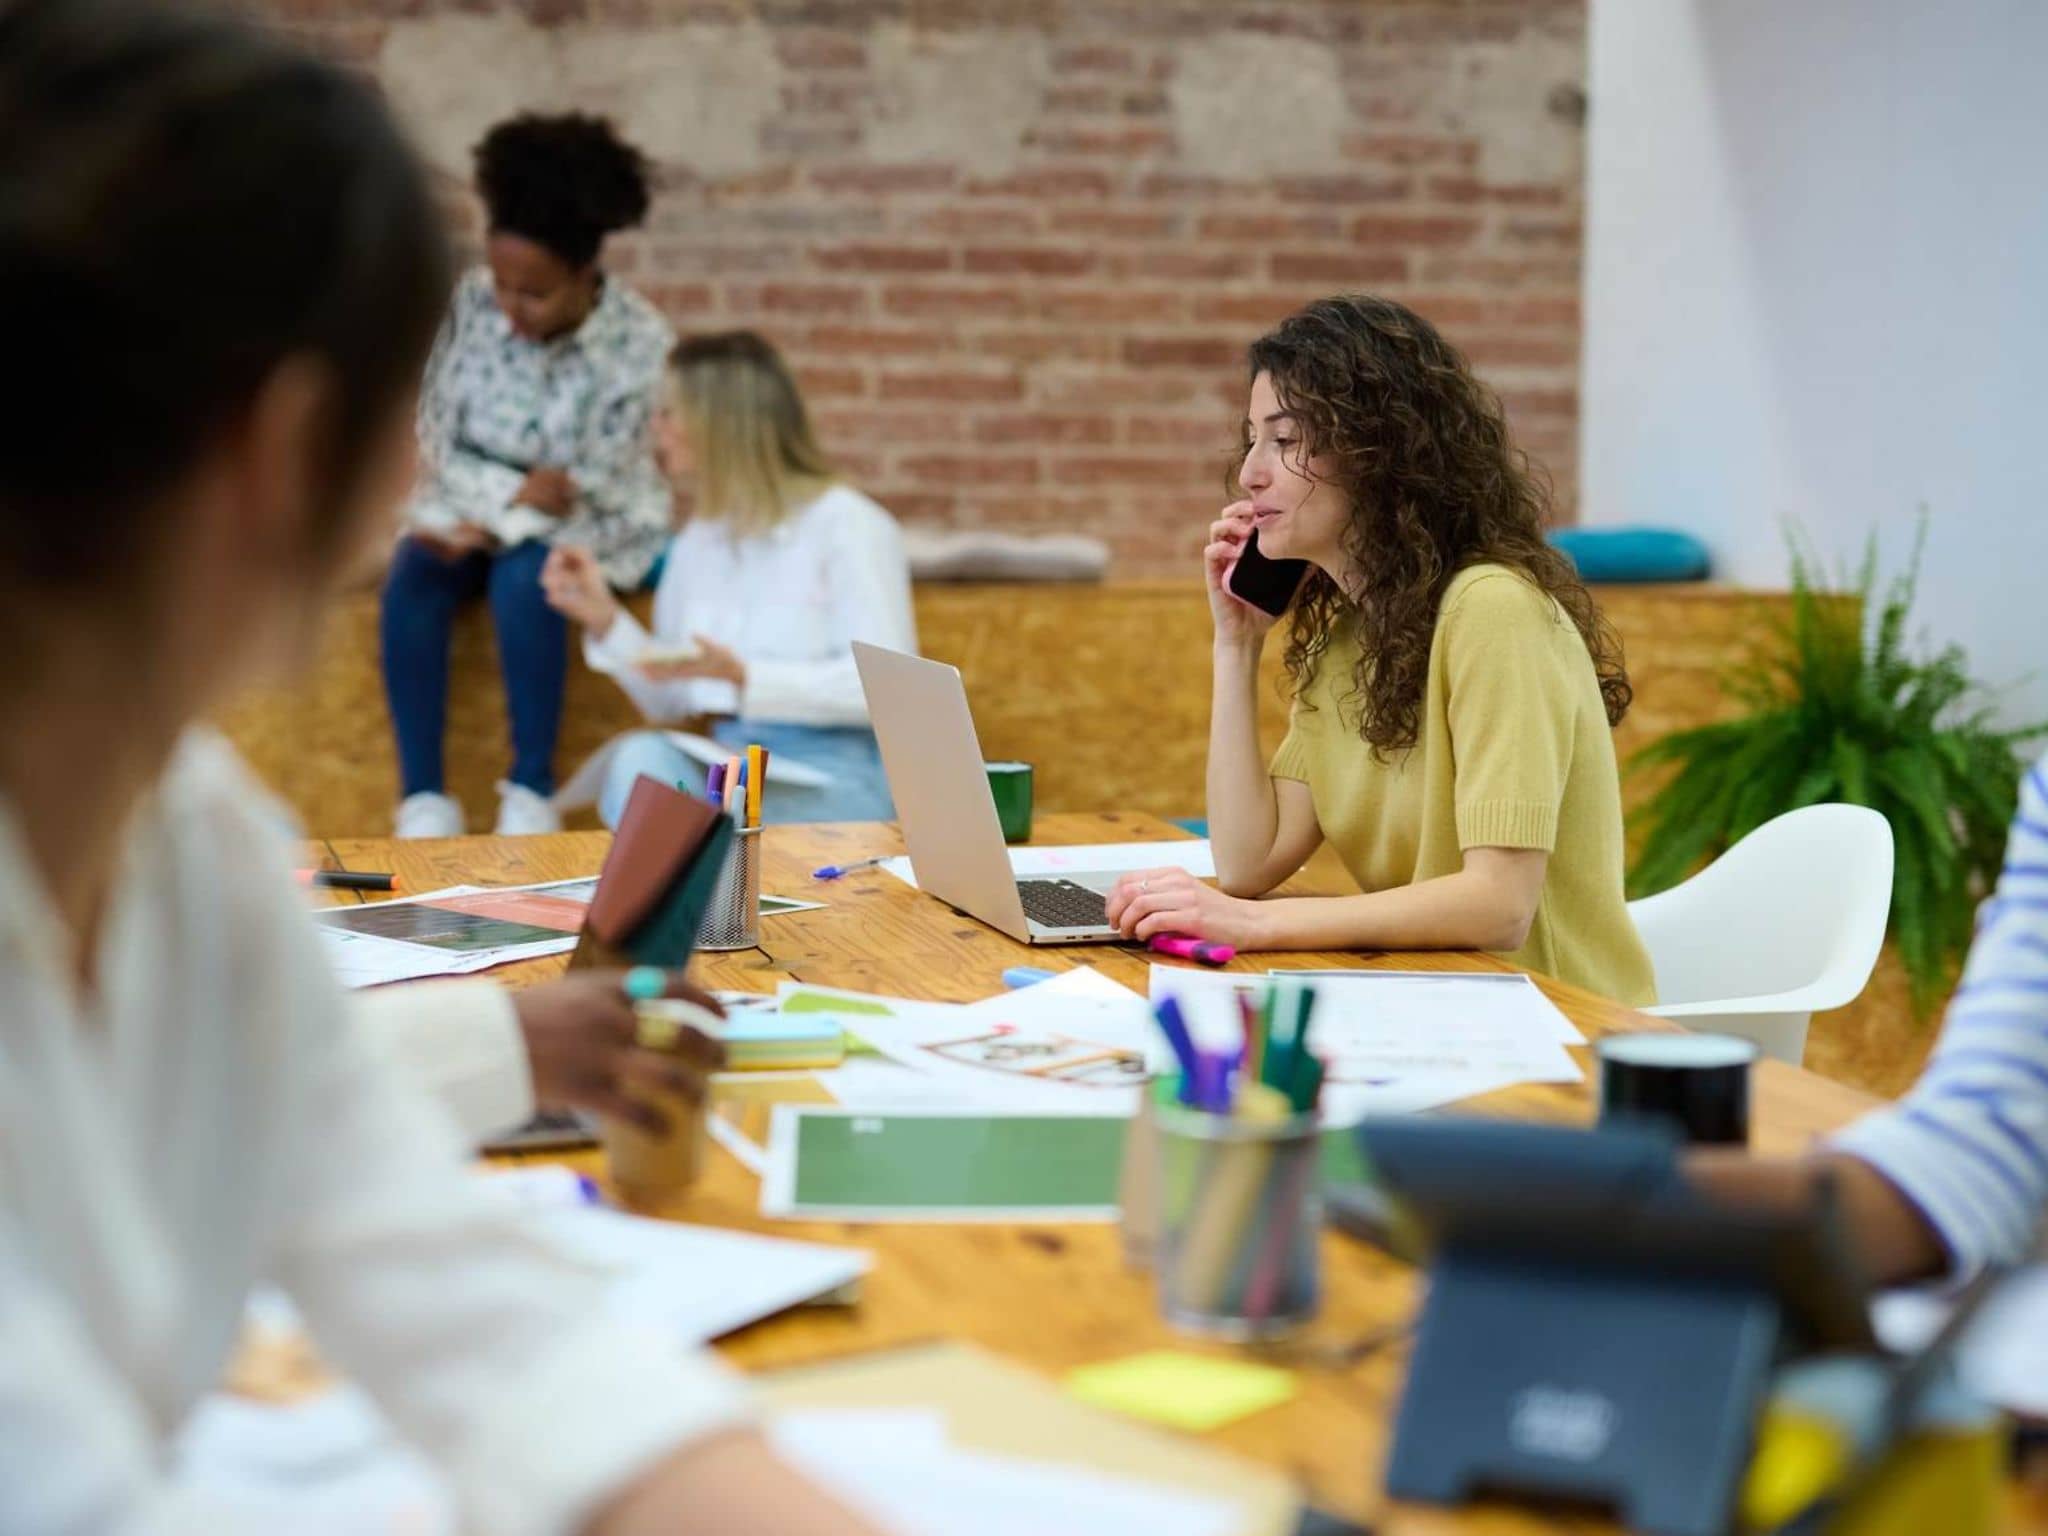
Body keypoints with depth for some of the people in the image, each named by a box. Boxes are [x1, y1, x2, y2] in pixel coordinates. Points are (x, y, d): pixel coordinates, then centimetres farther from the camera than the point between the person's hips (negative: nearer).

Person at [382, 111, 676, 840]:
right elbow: (436, 437, -4)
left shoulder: (639, 341, -19)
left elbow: (590, 488, -18)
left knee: (521, 579, -35)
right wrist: (513, 488, -21)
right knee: (411, 581, -27)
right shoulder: (473, 302, -9)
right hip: (476, 502, 3)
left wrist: (493, 526, -26)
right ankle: (423, 797, -25)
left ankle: (532, 791, -22)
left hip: (587, 526, -3)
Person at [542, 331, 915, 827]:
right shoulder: (697, 541, 15)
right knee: (640, 758, -29)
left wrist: (741, 676, -24)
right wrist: (605, 620, 3)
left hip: (837, 780, -5)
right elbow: (669, 701, 19)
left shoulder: (850, 526, -5)